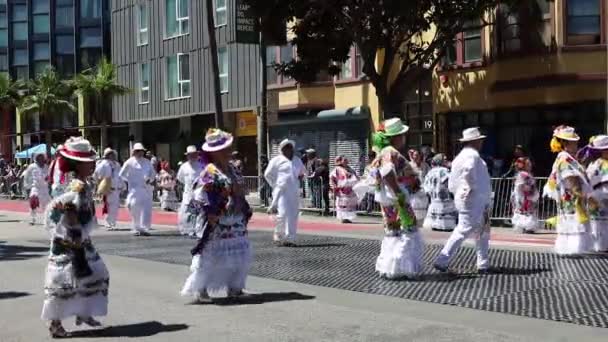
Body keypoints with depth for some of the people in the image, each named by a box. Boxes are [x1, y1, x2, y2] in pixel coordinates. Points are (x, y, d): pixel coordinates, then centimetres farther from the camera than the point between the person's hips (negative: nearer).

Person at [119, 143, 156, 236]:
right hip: (135, 189, -3)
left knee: (146, 209, -7)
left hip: (146, 189, 3)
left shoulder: (147, 162, 12)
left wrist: (150, 179, -1)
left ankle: (144, 229, -3)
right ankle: (136, 229, 11)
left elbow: (153, 173, 18)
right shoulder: (130, 162, 1)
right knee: (136, 211, 0)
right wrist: (130, 181, 1)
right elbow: (122, 174, 6)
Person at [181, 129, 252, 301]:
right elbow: (201, 196, -19)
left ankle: (233, 286, 22)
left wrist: (245, 212, 18)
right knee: (211, 256, -3)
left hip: (236, 222, 8)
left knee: (239, 255, 11)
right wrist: (211, 214, -24)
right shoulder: (210, 172, -14)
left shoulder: (232, 169, 13)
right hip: (218, 222, -8)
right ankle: (201, 288, 8)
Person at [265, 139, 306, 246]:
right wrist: (275, 185, 2)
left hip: (294, 192, 5)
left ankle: (290, 238, 9)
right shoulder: (276, 160, 0)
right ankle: (278, 235, 6)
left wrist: (300, 177, 14)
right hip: (281, 192, -5)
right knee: (283, 213, -12)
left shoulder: (297, 160, 16)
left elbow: (303, 171, 33)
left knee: (294, 215, 2)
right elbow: (267, 174, 4)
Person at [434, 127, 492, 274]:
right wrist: (472, 187, -23)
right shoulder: (472, 155, -12)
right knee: (463, 231, -7)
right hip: (473, 200, -11)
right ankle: (442, 261, -5)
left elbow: (451, 184, 17)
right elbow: (468, 171, -35)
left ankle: (483, 264, 20)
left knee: (482, 231, 15)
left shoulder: (460, 157, 19)